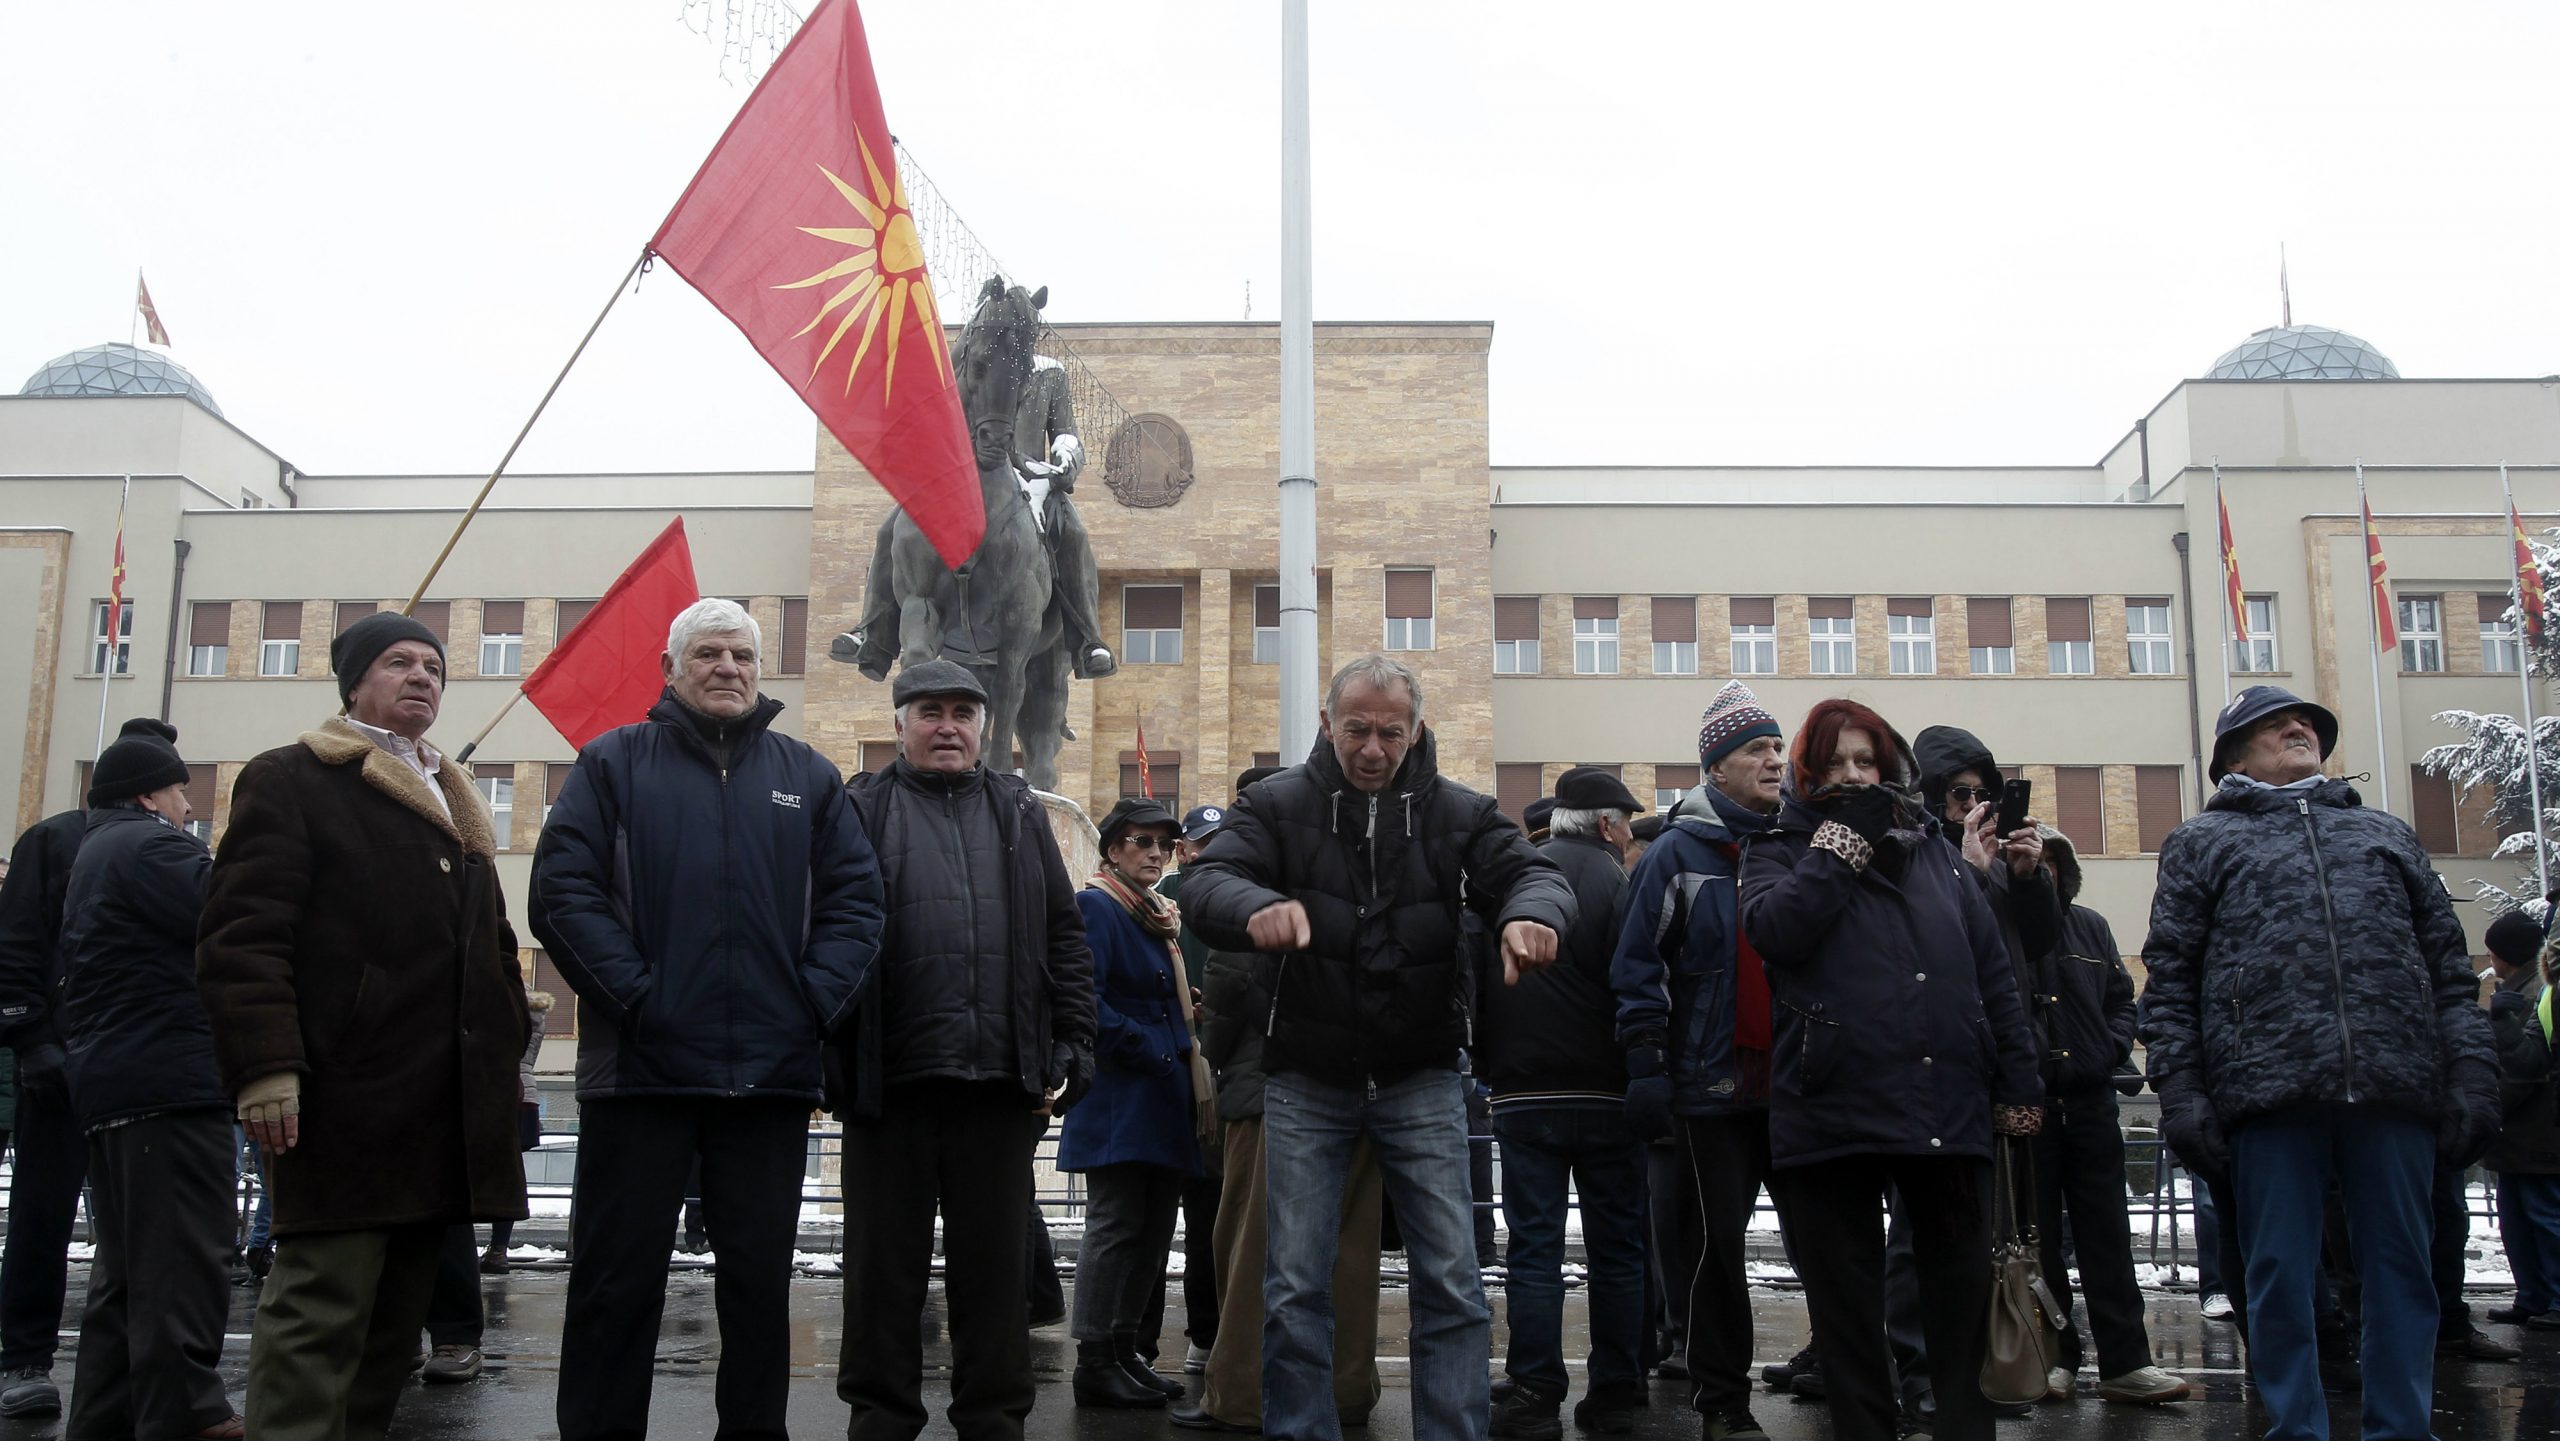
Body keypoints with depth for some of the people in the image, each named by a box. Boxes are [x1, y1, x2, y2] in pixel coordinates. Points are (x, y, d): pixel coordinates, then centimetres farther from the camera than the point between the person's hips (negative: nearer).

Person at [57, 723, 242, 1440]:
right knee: (186, 1266, -8)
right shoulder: (152, 844, -9)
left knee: (127, 1269, 15)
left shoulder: (96, 852, 23)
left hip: (107, 1082, 11)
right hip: (168, 1083, -11)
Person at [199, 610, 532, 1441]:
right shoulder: (292, 780, 1)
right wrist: (263, 1065, -20)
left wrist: (504, 1053, 18)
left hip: (449, 1110, 8)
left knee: (399, 1309, 11)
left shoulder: (454, 805, 24)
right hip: (345, 1103, -7)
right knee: (323, 1304, -9)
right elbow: (242, 934, -10)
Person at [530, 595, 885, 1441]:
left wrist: (813, 1002, -6)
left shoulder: (808, 777, 13)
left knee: (761, 1276, 9)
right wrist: (634, 995, -14)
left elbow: (855, 901, 8)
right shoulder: (615, 763, 6)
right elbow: (562, 892, -4)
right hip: (640, 1069, -2)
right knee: (618, 1278, 3)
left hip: (773, 1076, 2)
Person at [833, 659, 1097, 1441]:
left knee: (993, 1261, 9)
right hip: (890, 1076, -2)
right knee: (884, 1261, 8)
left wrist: (1072, 1048, 6)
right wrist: (829, 1053, -4)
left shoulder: (1019, 812, 15)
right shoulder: (861, 810, 7)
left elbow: (1064, 937, 13)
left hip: (1000, 1080, 2)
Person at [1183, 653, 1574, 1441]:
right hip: (1305, 1081, -1)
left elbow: (1530, 873, -9)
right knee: (1296, 1289, 5)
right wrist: (1258, 907, -41)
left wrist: (1532, 913, -35)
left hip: (1421, 1080, 1)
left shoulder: (1459, 811, 2)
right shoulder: (1278, 804, -2)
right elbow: (1209, 883, -16)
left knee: (1453, 1283, 2)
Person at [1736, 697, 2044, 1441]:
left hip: (1947, 1103, 3)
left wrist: (2018, 1084, 8)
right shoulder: (1781, 849, 9)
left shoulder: (1935, 851, 17)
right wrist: (1843, 843, -9)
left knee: (1963, 1283, 8)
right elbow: (1772, 929, -14)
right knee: (1846, 1296, 5)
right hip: (1833, 1108, -2)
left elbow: (1993, 971, 14)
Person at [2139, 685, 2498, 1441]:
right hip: (2269, 1092, -2)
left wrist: (2473, 1076, 5)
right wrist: (2181, 1090, -4)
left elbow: (2449, 968, 17)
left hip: (2396, 1091, 2)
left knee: (2401, 1268, 4)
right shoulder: (2201, 841, 16)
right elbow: (2170, 980, 8)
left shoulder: (2387, 834, 24)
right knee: (2280, 1275, 1)